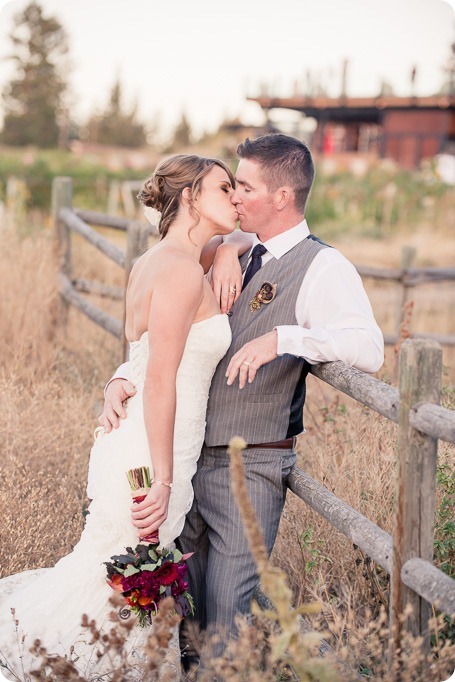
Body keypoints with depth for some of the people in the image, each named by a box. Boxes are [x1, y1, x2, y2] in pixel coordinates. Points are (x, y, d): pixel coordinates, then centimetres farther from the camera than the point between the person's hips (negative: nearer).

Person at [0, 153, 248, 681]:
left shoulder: (153, 262, 12)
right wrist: (163, 479, -18)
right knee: (118, 603, 4)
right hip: (151, 461, -9)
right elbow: (159, 380, -20)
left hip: (134, 448, 9)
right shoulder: (181, 269, -16)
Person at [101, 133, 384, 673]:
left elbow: (368, 349, -26)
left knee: (227, 619, 0)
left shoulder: (323, 268, -11)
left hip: (248, 470, -7)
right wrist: (123, 377, -4)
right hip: (188, 456, 7)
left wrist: (283, 337, -36)